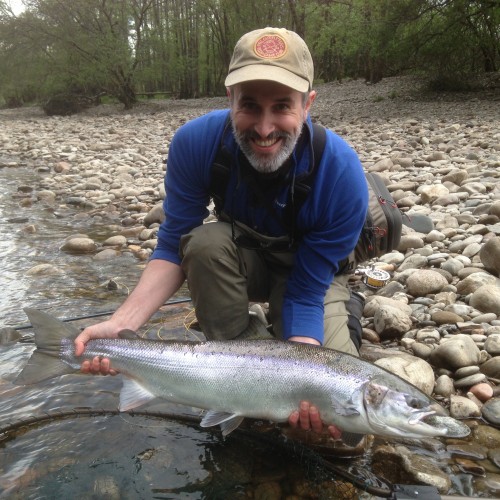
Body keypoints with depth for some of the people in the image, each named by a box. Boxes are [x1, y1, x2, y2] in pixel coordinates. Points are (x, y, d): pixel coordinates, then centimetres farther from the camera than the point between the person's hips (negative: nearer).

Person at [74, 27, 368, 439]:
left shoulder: (342, 176, -32)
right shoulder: (196, 142, -27)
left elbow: (305, 293, -28)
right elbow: (172, 248, -20)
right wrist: (122, 323, -35)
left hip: (311, 273, -2)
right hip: (240, 260, 2)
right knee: (205, 241, -33)